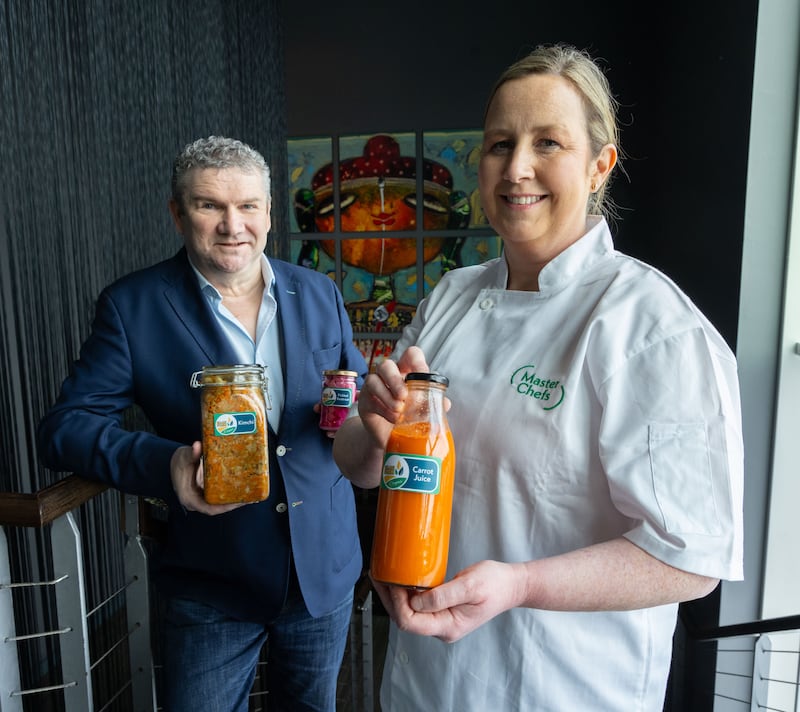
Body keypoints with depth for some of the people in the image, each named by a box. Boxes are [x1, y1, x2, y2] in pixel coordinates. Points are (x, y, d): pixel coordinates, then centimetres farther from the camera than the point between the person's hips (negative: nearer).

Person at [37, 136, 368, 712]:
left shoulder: (319, 293, 0)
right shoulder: (133, 305, -9)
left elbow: (357, 385, 10)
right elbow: (66, 425, -10)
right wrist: (163, 465, -28)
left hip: (326, 570, 4)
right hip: (213, 586, -3)